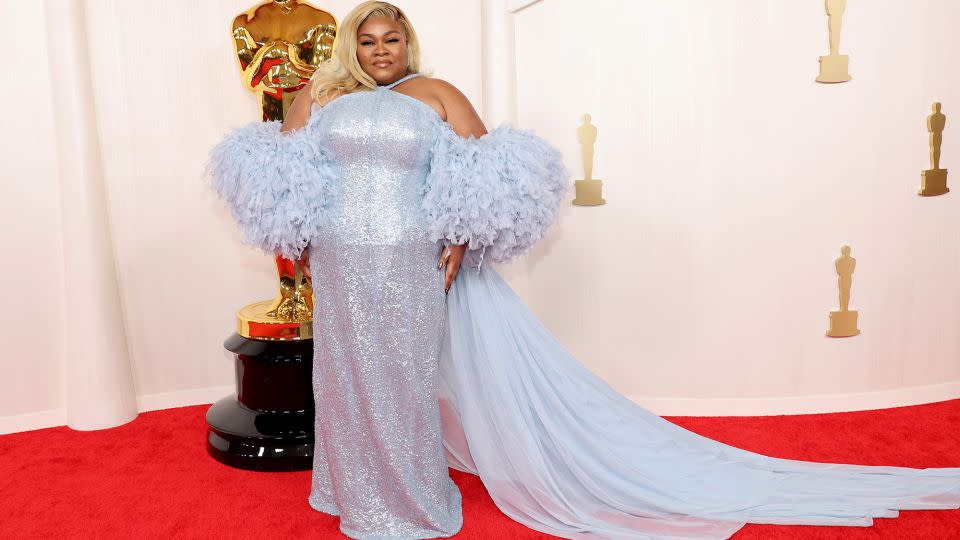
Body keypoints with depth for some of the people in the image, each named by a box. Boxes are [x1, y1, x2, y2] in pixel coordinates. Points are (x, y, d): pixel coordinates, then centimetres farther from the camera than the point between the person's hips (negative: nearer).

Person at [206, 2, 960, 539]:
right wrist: (297, 241, 6)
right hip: (340, 272, 4)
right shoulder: (322, 100, 9)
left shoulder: (435, 96, -2)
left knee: (404, 384, 8)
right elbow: (277, 175, 13)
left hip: (410, 269, -4)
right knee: (350, 382, 16)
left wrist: (459, 243, -11)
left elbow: (486, 180, -6)